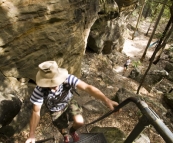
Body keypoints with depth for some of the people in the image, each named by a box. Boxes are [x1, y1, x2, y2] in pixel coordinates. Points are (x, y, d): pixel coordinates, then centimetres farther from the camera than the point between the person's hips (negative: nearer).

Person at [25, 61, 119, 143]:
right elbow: (36, 112, -23)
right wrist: (31, 135, -23)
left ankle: (72, 131, 19)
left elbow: (87, 87, -44)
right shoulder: (39, 91, -34)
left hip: (69, 102, 0)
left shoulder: (67, 78, -37)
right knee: (63, 131, 13)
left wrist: (106, 100, -54)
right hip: (56, 110, 1)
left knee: (79, 121, -21)